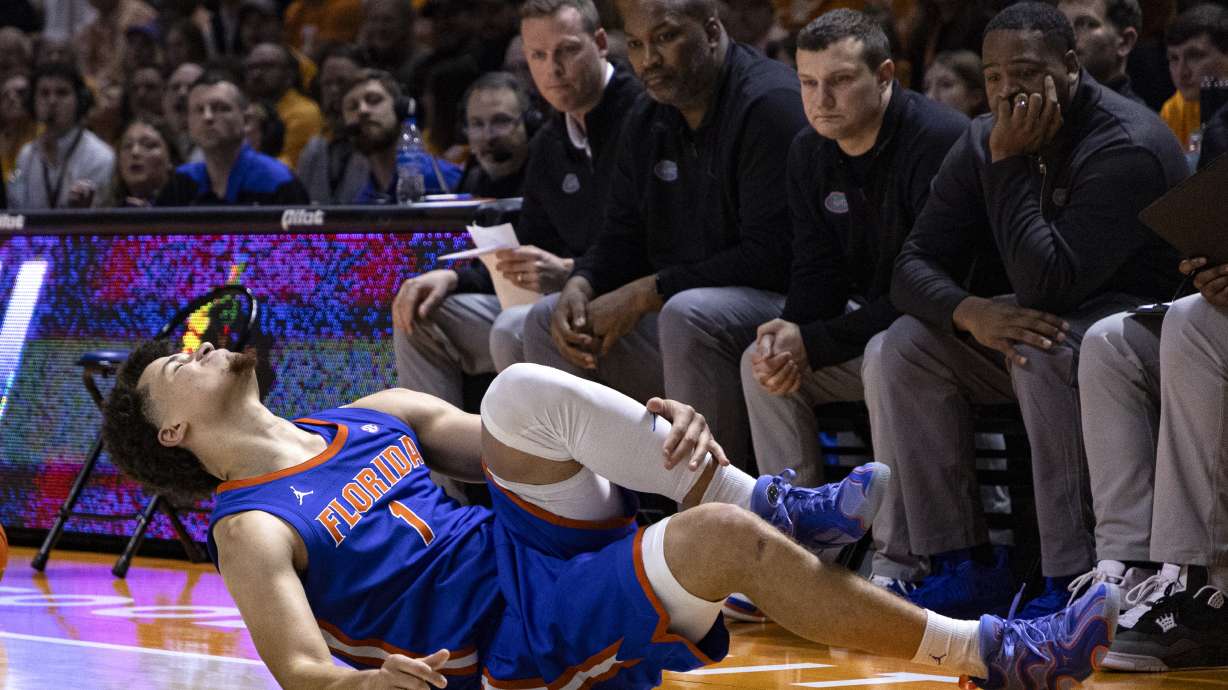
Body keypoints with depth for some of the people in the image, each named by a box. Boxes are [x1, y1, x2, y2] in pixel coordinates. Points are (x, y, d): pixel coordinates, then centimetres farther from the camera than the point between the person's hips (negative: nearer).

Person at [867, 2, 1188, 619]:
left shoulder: (1128, 147, -24)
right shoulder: (981, 144, -1)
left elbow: (1048, 284, -31)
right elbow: (914, 266, -6)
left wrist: (1010, 165, -27)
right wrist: (972, 313, -28)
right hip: (1028, 315, 7)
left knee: (1043, 351, -38)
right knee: (896, 351, -11)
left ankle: (1072, 581, -32)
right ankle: (963, 566, -10)